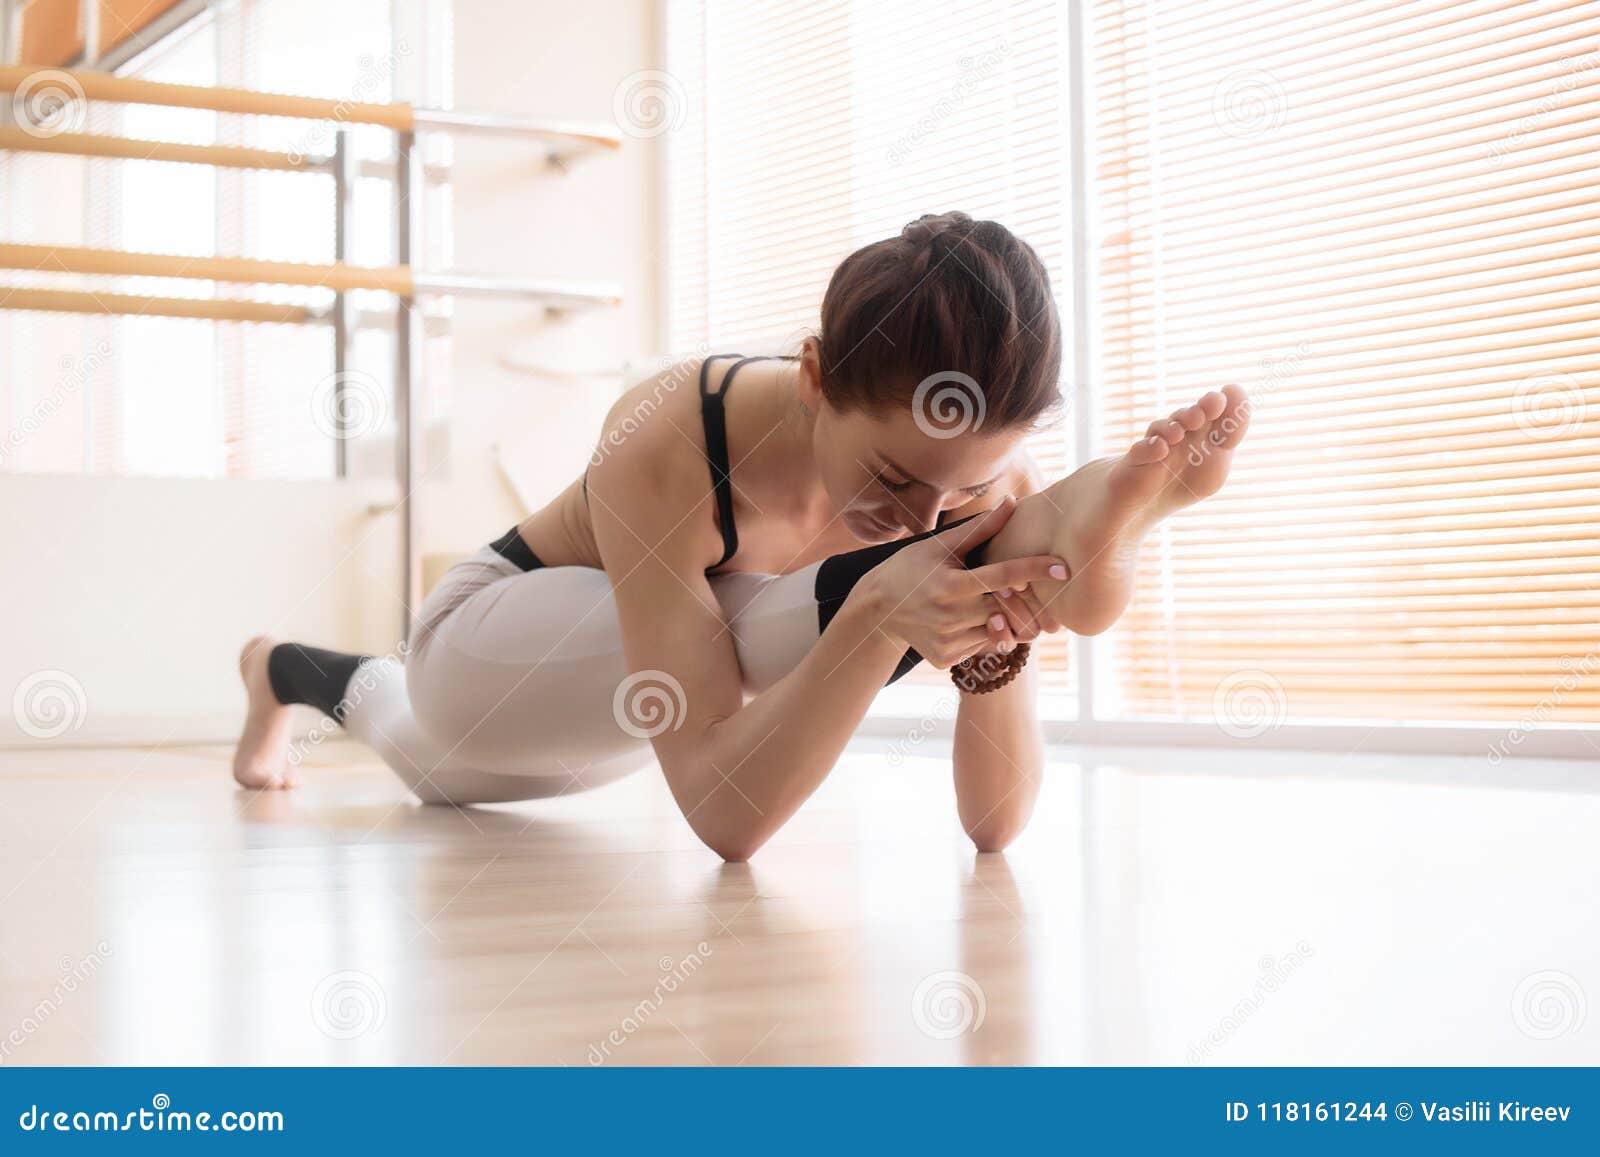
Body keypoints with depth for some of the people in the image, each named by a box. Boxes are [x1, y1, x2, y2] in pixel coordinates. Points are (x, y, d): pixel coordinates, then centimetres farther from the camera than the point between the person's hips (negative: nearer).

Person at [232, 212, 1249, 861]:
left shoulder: (989, 478, -30)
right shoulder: (664, 446, -43)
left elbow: (996, 823, -30)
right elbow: (722, 816, -47)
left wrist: (1000, 631, -50)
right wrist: (880, 622, -62)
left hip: (606, 700, 6)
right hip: (484, 650, -5)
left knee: (442, 766, 42)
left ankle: (287, 671, 69)